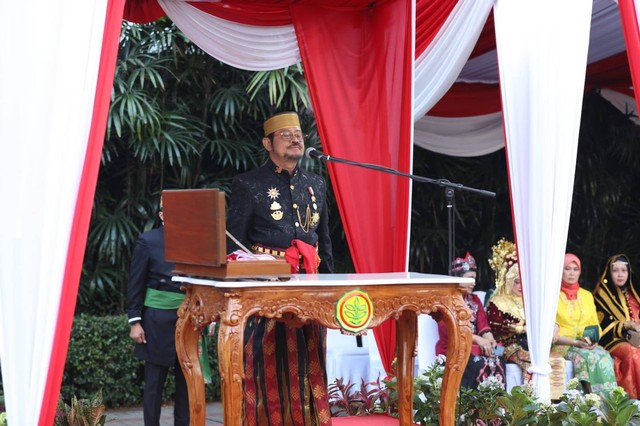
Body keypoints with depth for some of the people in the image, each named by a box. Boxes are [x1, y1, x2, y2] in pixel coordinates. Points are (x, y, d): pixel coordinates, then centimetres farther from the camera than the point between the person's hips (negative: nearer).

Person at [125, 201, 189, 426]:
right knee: (154, 380, 3)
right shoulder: (148, 241, -1)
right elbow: (136, 284, -1)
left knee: (186, 379, 7)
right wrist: (135, 321, -5)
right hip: (158, 319, -3)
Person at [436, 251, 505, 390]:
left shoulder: (475, 300, 20)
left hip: (475, 347, 6)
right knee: (480, 365, -33)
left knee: (497, 363, -25)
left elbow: (483, 324, 8)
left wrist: (489, 338, -16)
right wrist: (478, 339, -22)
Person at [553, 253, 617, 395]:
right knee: (589, 357, -34)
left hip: (588, 345, 4)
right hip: (563, 345, -4)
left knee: (604, 356, -29)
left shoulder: (587, 295, 17)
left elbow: (595, 325, 15)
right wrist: (575, 342, -17)